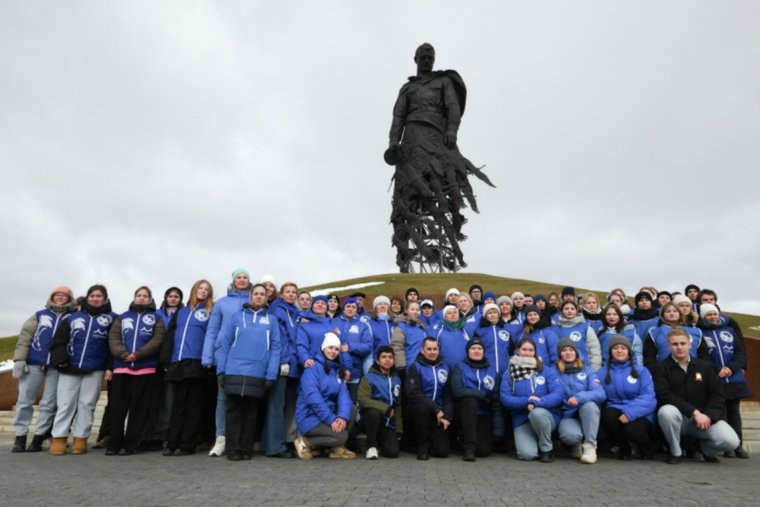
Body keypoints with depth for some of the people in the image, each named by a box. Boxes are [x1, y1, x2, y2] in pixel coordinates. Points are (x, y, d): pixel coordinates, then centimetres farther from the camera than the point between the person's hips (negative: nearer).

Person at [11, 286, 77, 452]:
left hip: (57, 367, -1)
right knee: (24, 400, 3)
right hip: (33, 363, 1)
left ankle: (38, 438, 10)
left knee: (49, 404, 1)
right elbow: (25, 337, 5)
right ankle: (20, 437, 13)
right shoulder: (40, 315, 10)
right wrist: (19, 359, -4)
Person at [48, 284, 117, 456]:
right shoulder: (73, 317, 13)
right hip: (69, 368, 1)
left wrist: (110, 367, -8)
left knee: (87, 405, 2)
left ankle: (80, 439, 9)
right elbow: (58, 340, 8)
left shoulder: (111, 318, 8)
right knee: (65, 404, 2)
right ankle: (59, 439, 7)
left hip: (95, 370, -1)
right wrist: (60, 359, -8)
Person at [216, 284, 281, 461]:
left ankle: (246, 448, 17)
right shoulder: (237, 316, 7)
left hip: (258, 374, 0)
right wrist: (221, 370, -3)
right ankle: (233, 448, 11)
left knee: (251, 412, 8)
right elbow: (224, 343, 5)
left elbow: (275, 347, 2)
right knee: (234, 410, 4)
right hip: (235, 371, 0)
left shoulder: (271, 319, 7)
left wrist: (271, 375, -7)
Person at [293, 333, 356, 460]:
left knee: (351, 410, -15)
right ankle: (306, 442, -3)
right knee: (341, 436, -24)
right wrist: (331, 419, -26)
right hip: (310, 417, -7)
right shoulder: (313, 368, -11)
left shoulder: (338, 370, 10)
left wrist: (343, 416, -21)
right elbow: (313, 398, -22)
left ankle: (337, 448, -1)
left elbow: (343, 394, -3)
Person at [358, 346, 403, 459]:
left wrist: (399, 429, 9)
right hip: (372, 417, -4)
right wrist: (386, 409, -20)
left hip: (388, 423, 4)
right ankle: (371, 446, -13)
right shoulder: (369, 377, -7)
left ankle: (378, 444, 19)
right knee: (374, 412, -37)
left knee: (393, 452, -16)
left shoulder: (396, 379, 9)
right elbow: (363, 400, -18)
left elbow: (399, 405, 14)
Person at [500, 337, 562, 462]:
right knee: (527, 454, -25)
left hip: (546, 417, 0)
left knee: (537, 412, -36)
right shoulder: (509, 374, 5)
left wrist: (536, 403, -22)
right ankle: (533, 442, 12)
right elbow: (505, 399, -4)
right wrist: (527, 401, -19)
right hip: (521, 421, 0)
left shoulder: (547, 371, 4)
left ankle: (546, 449, -9)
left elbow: (558, 395, -8)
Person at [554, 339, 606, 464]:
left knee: (589, 405, -34)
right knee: (570, 435, -35)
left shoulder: (587, 371, 5)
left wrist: (579, 397, -27)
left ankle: (589, 446, -17)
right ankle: (576, 445, 3)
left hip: (588, 415, 2)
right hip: (567, 416, -1)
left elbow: (601, 394, -11)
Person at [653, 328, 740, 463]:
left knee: (731, 441, -23)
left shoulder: (705, 366, 8)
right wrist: (694, 412, -24)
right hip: (678, 417, -2)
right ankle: (675, 452, -9)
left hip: (703, 417, 3)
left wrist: (708, 416, -16)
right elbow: (665, 396, -16)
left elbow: (717, 395, 2)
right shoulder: (661, 367, -4)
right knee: (666, 411, -37)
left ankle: (706, 448, 15)